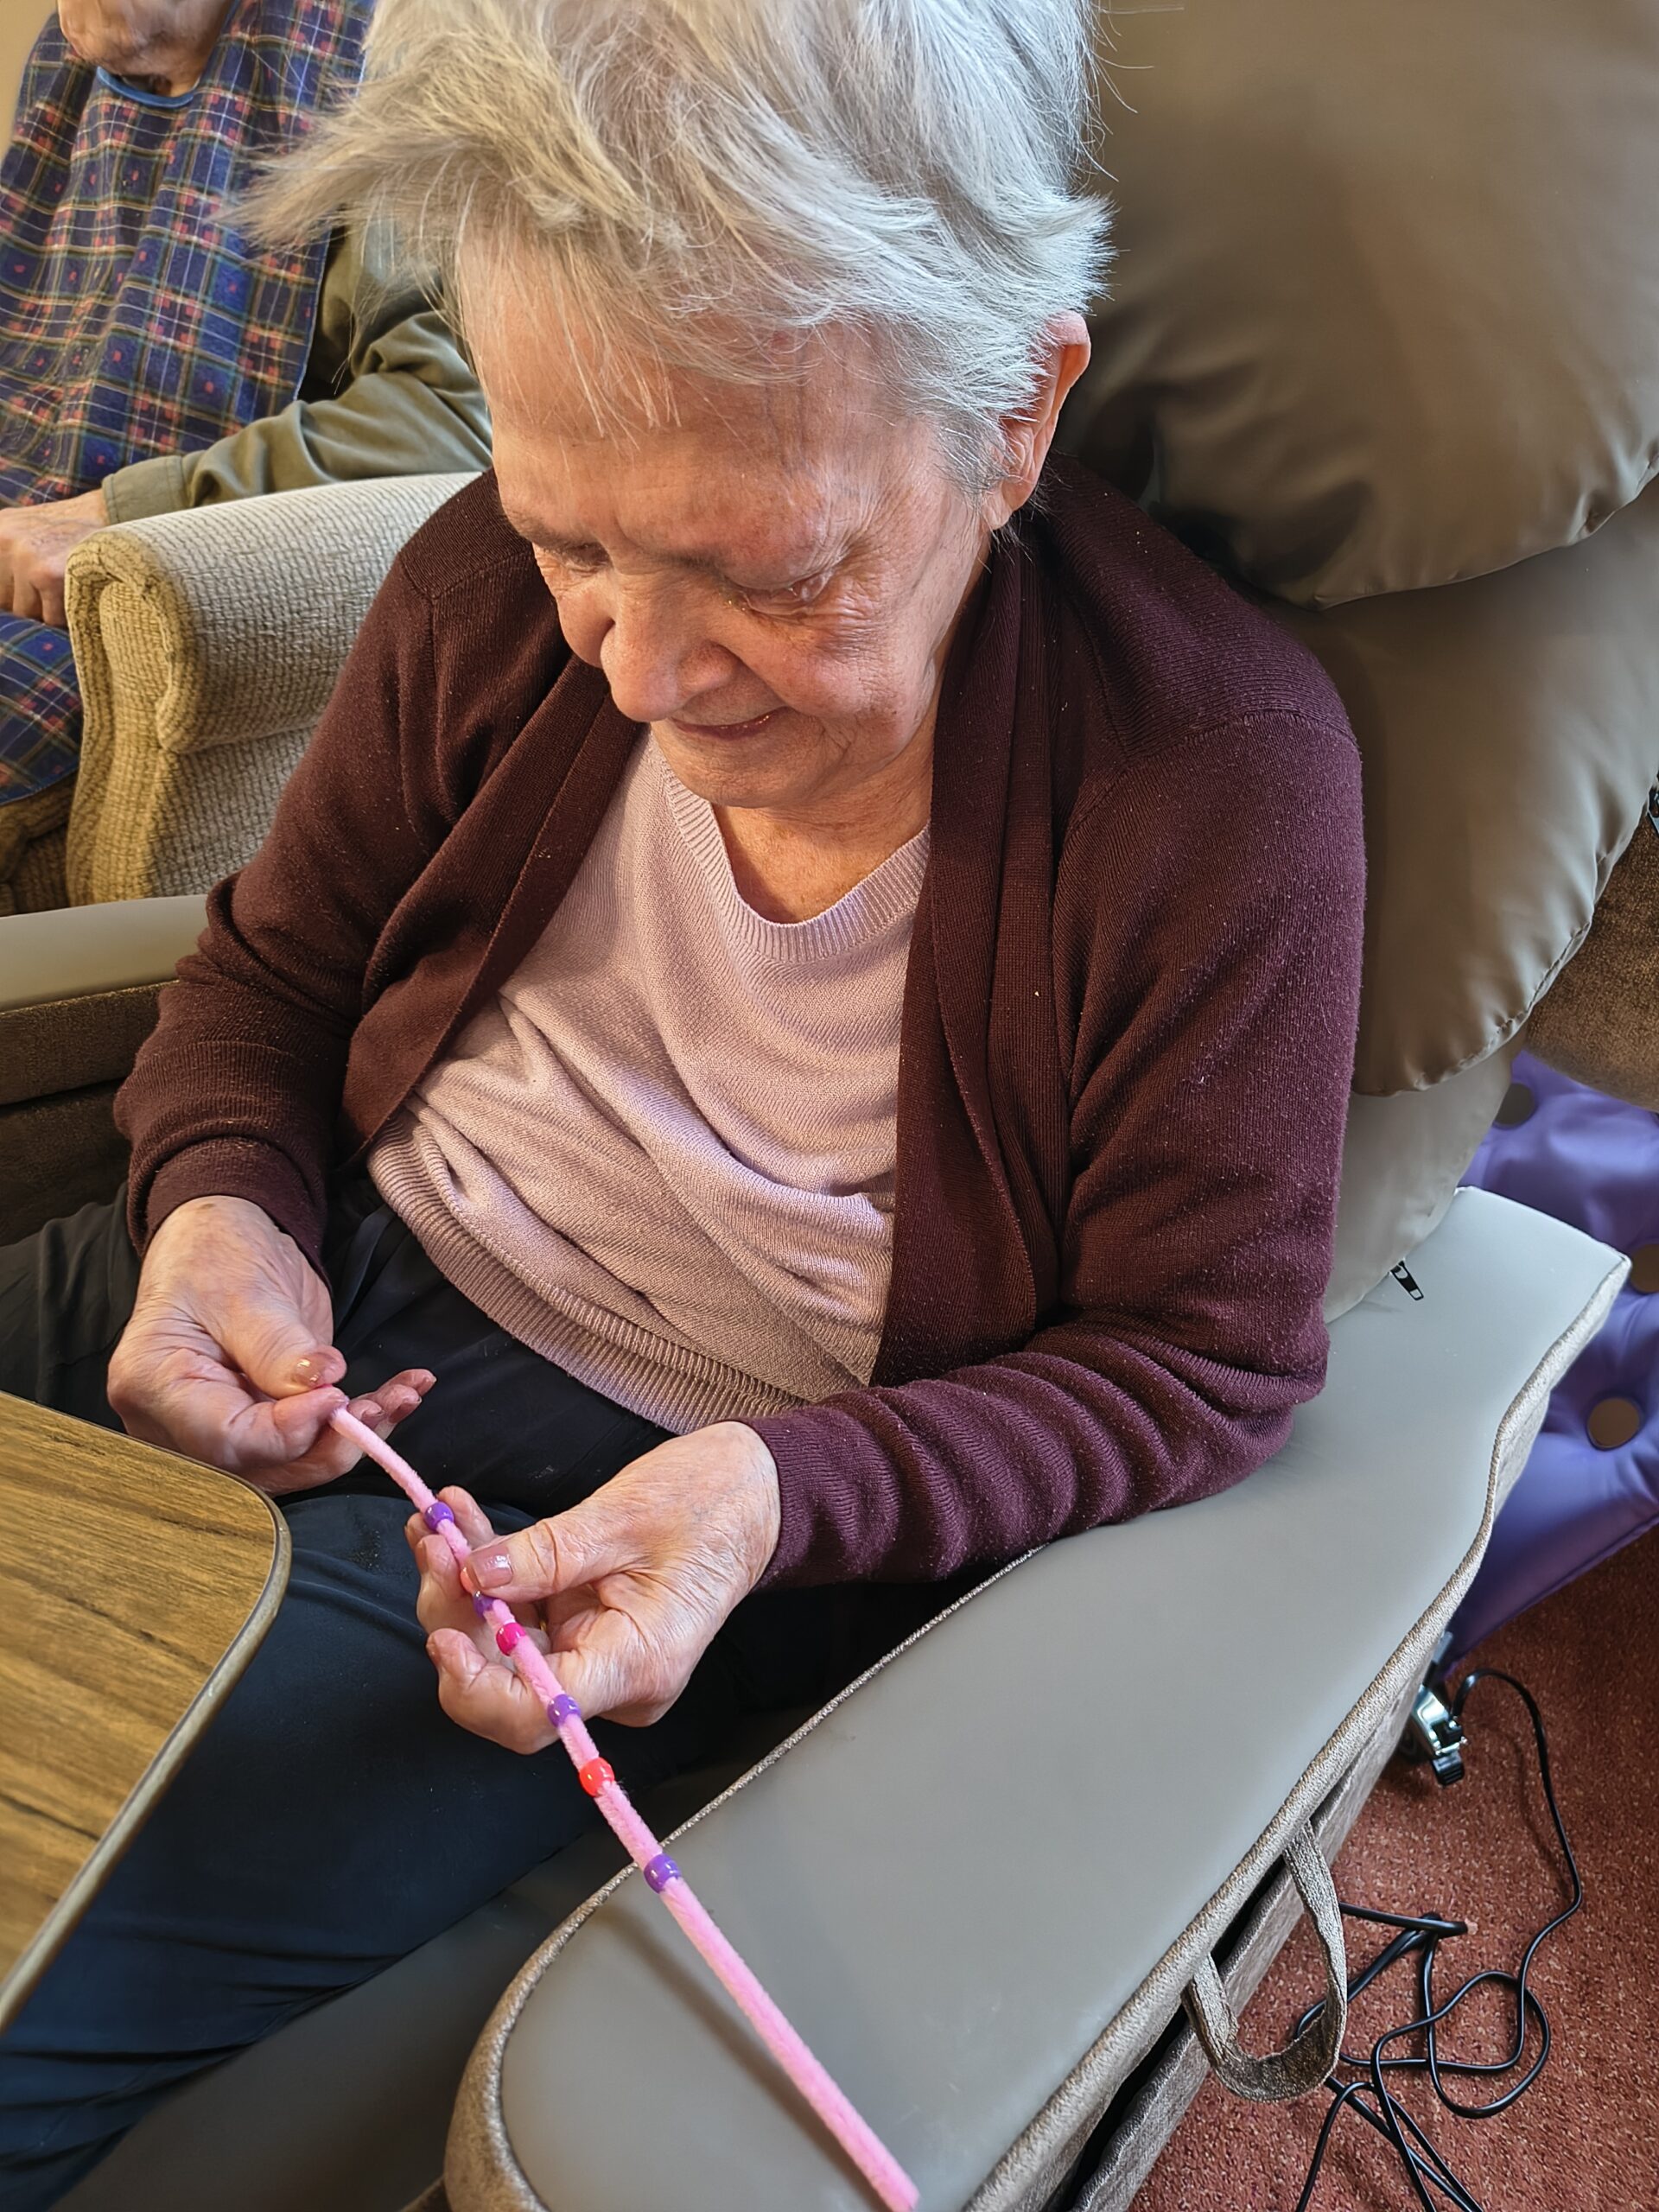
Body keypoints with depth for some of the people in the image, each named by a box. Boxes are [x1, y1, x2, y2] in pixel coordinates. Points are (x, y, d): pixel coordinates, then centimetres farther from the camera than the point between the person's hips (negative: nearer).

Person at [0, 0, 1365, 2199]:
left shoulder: (1222, 774, -19)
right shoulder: (501, 591, -6)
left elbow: (1202, 1358, -11)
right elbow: (274, 967, 9)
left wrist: (776, 1499, -26)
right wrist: (219, 1207, -13)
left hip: (645, 1488, -4)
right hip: (322, 1308, 6)